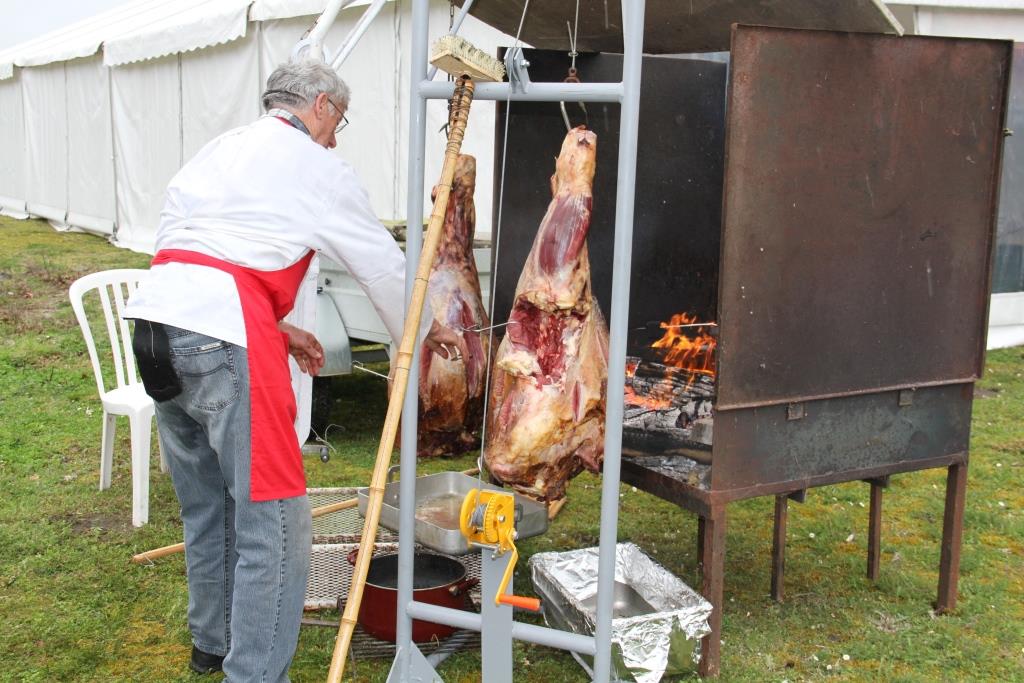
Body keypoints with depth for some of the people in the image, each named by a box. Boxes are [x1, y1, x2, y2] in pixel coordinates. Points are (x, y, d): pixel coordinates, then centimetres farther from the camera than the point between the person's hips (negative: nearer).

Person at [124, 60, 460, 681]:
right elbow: (384, 264, 10)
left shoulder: (220, 150, 25)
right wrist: (427, 331, 25)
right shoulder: (314, 165, 3)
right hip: (223, 337, -9)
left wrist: (279, 328, 27)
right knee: (274, 514, -3)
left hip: (158, 323, 9)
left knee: (208, 502, 21)